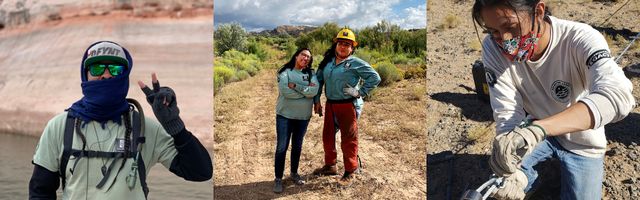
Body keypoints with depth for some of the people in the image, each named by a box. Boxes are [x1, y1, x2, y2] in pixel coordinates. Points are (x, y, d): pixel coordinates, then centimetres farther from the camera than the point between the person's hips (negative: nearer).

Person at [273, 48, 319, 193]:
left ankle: (294, 173, 32)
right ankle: (278, 179, 10)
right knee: (282, 147, 0)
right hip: (285, 115, -3)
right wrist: (305, 90, -15)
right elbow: (285, 91, -22)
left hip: (303, 117, 3)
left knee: (297, 146, 16)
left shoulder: (311, 74, 4)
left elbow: (314, 91, -15)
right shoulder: (285, 72, -5)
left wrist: (295, 86, -18)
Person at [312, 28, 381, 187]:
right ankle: (330, 166, 35)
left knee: (349, 139, 1)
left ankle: (349, 173, 13)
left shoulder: (356, 63, -8)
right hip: (330, 105, 6)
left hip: (348, 106, -6)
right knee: (328, 136, 16)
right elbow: (319, 80, 14)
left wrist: (360, 92, -13)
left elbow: (375, 78, -10)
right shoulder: (327, 62, 8)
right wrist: (317, 100, 9)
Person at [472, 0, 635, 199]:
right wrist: (512, 170, -42)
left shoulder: (580, 40, -31)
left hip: (581, 141, -1)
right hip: (537, 134, 1)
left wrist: (537, 128, -60)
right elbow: (508, 114, -24)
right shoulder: (493, 48, -23)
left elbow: (617, 95, -48)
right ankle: (531, 177, 12)